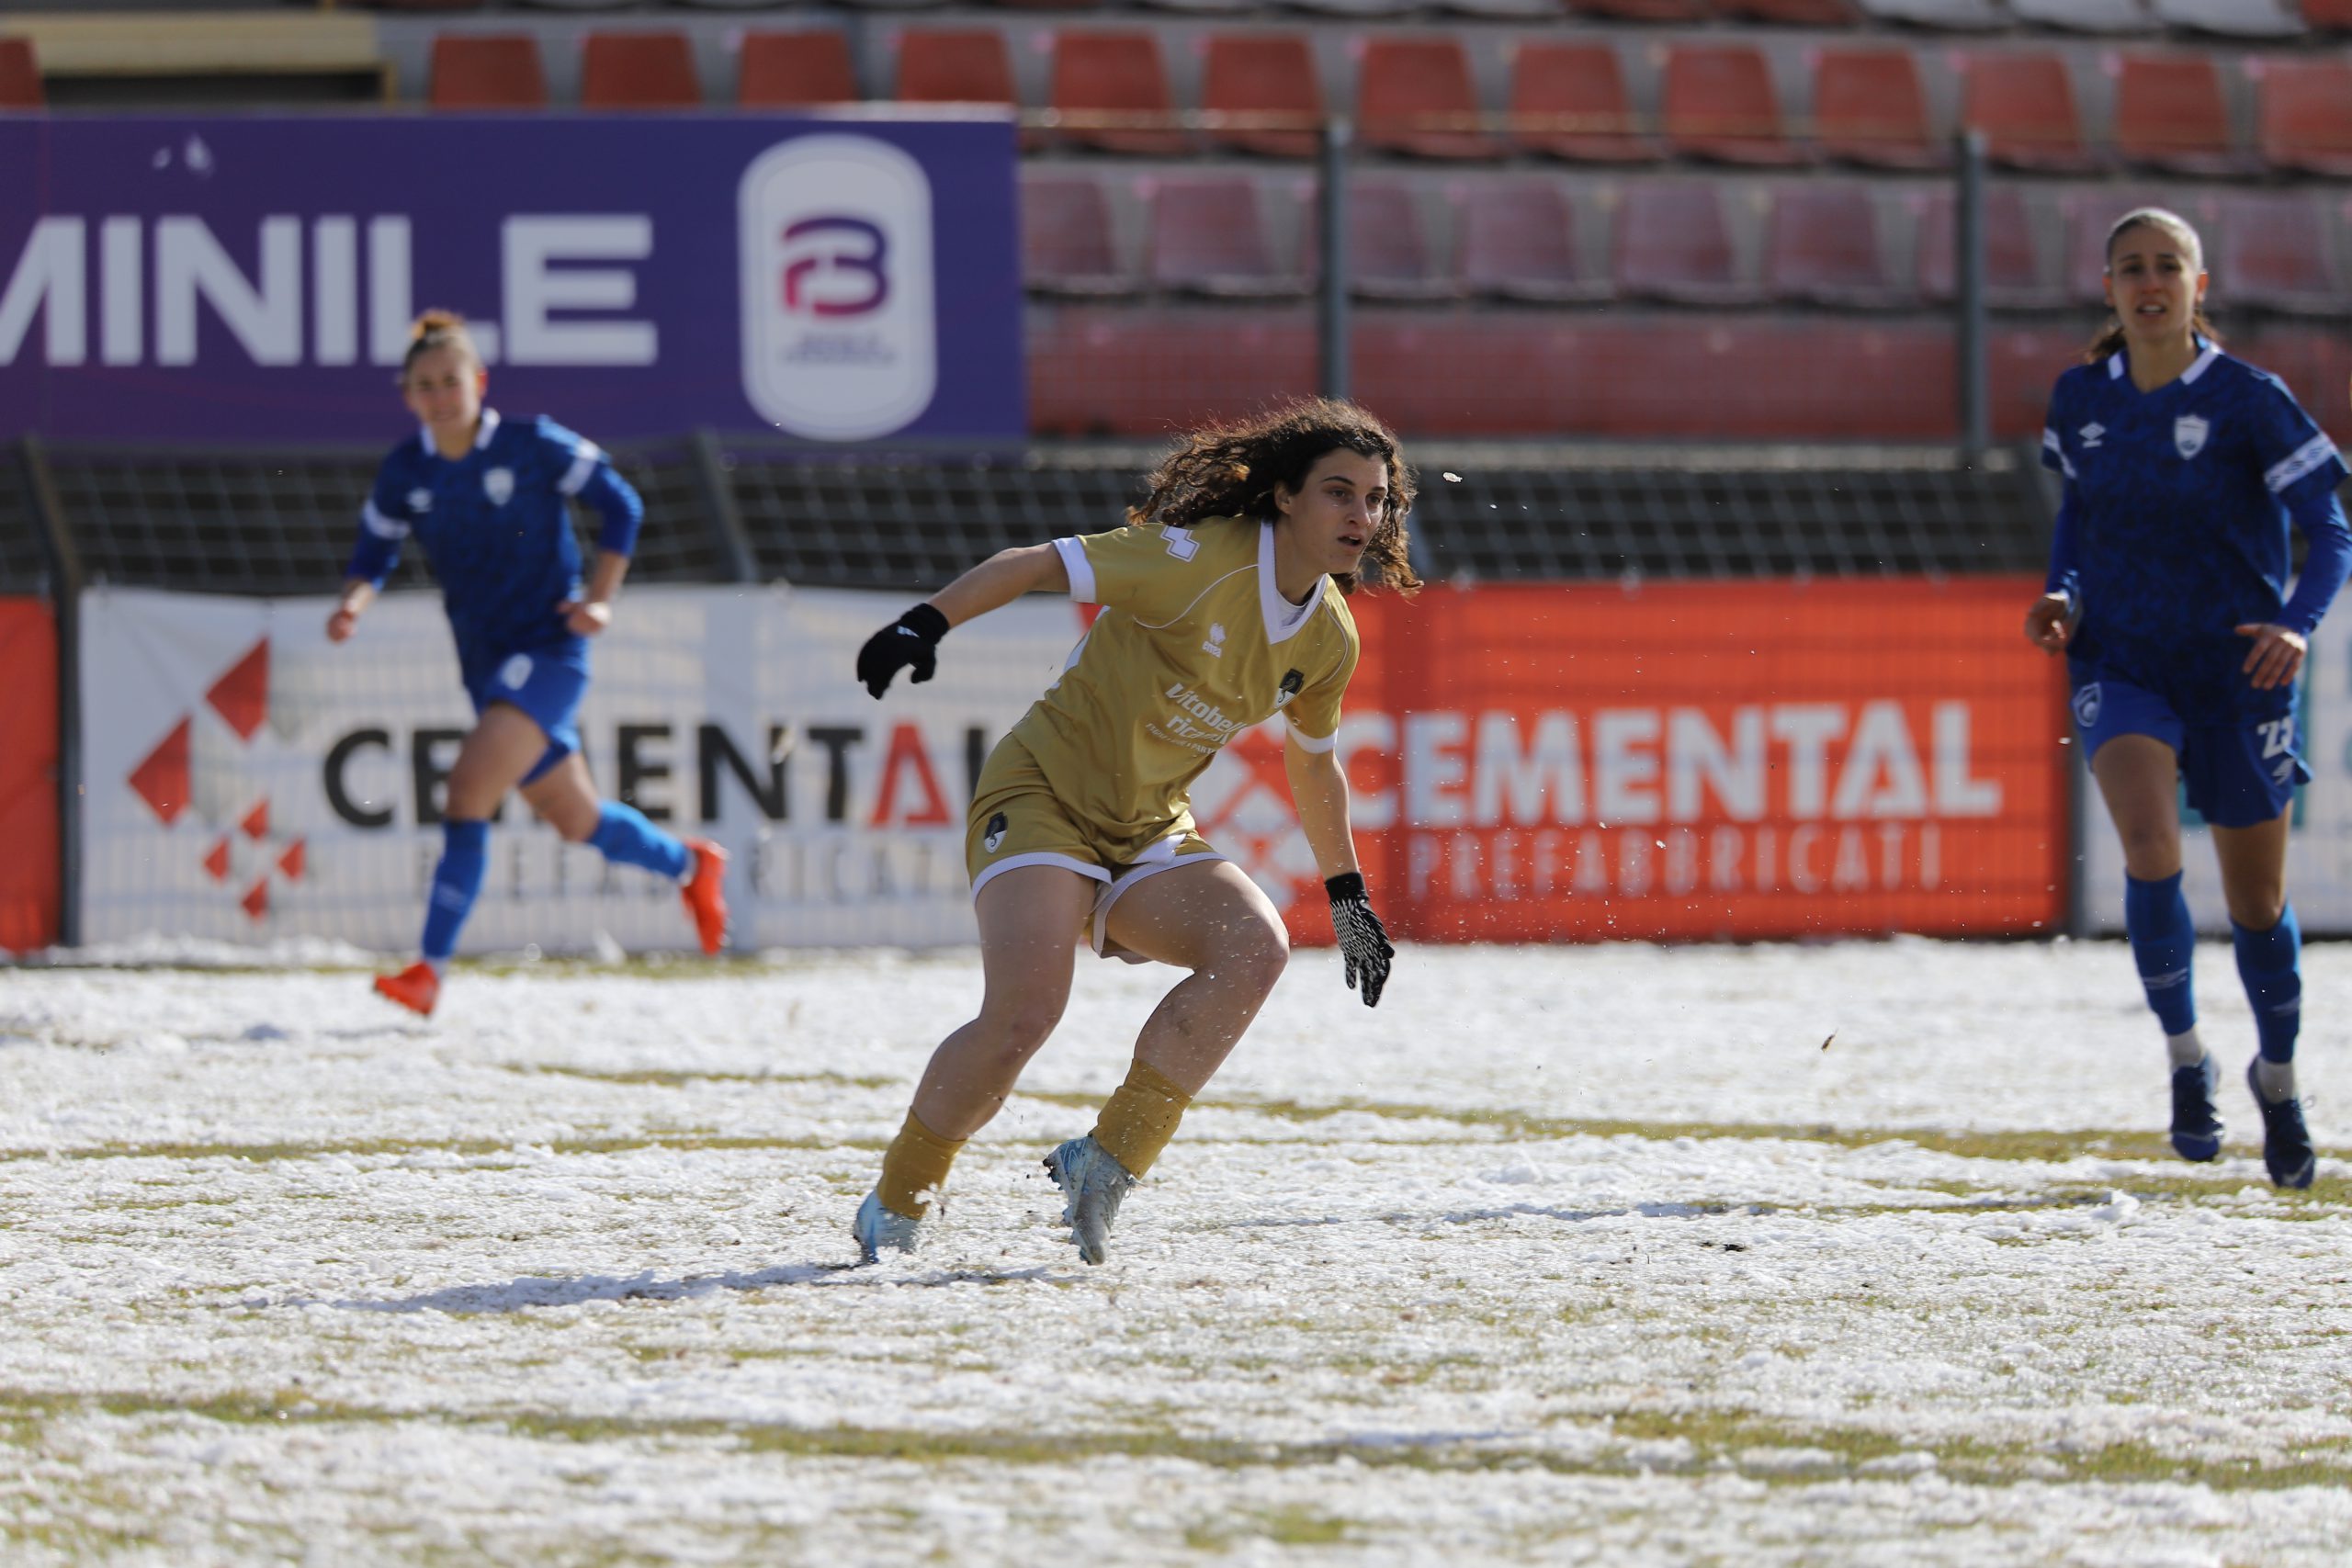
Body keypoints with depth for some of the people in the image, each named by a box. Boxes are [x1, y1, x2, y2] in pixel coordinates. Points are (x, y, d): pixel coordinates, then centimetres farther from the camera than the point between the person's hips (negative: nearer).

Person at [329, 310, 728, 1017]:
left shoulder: (532, 446, -10)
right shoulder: (406, 472, 1)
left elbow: (621, 505, -1)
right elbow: (376, 548, 12)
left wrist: (598, 599, -9)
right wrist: (354, 601, -10)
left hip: (548, 649, -6)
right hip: (485, 662, 6)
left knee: (470, 789, -23)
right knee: (575, 819, 15)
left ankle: (431, 970, -21)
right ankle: (689, 865, 44)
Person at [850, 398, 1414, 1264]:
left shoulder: (1330, 639, 4)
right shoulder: (1202, 559, -19)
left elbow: (1314, 762, 22)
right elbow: (1036, 565, -18)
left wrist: (1348, 898, 26)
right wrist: (926, 623, -31)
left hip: (1150, 830, 7)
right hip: (1044, 794, -7)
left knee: (1256, 947, -22)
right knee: (1025, 1012, -25)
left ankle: (1105, 1162, -17)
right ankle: (895, 1206, -2)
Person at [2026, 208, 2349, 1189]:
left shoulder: (2247, 400, -11)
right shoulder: (2082, 398, 1)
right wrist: (2064, 598, 1)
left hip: (2233, 669, -1)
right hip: (2120, 664, 1)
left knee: (2256, 903, 8)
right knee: (2147, 840, -26)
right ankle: (2185, 1057, -7)